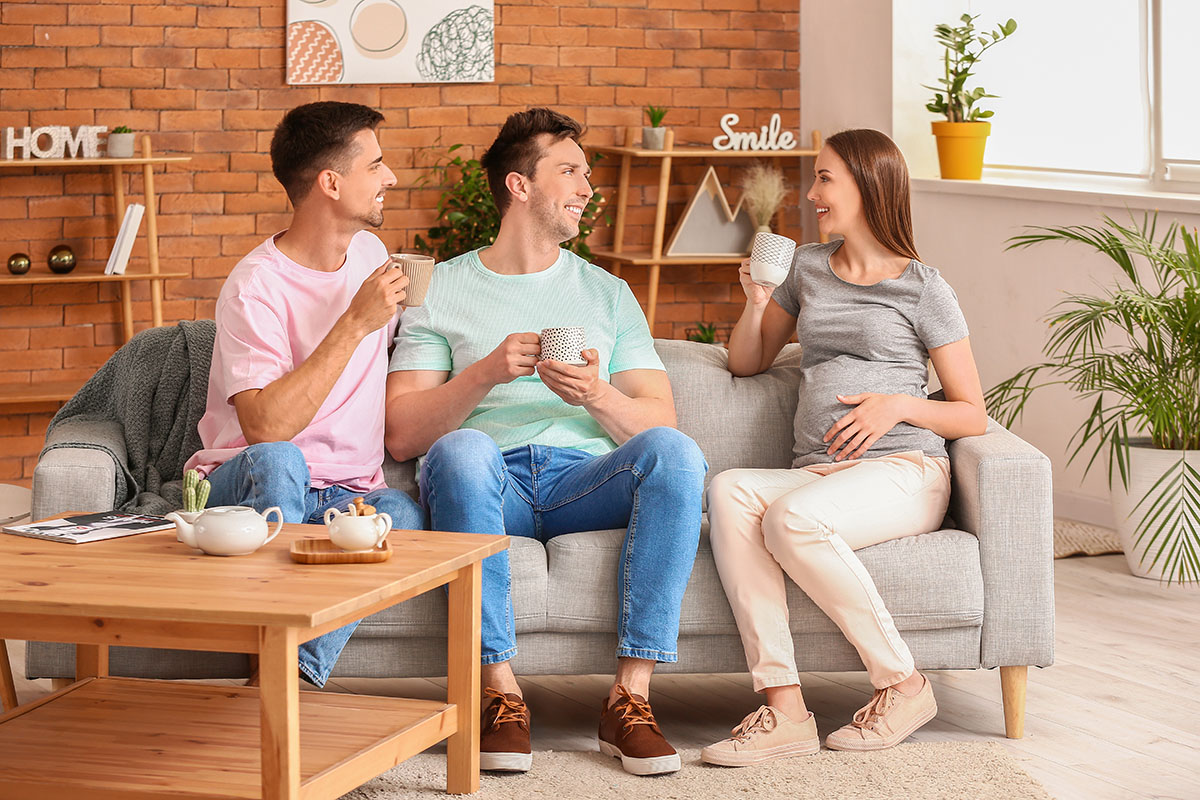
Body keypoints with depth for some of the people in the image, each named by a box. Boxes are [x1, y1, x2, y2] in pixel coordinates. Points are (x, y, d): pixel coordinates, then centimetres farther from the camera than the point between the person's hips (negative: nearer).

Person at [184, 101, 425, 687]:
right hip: (253, 488, -5)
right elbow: (265, 427, -28)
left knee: (404, 513, -31)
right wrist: (356, 324, -25)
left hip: (350, 497, 5)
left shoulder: (369, 252, 11)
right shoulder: (255, 288, -14)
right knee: (278, 461, -40)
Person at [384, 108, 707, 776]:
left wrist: (598, 395, -12)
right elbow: (403, 435, 2)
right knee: (462, 449, -37)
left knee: (676, 453, -30)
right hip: (490, 484, -2)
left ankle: (630, 697, -30)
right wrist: (488, 374, -12)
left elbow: (658, 423, 9)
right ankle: (502, 692, -32)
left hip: (585, 478, 2)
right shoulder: (443, 290, 14)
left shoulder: (608, 294, 22)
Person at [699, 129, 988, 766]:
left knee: (792, 518, -36)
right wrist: (757, 300, 12)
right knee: (727, 490, -30)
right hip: (816, 471, 5)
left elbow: (972, 415, 6)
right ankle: (783, 708, -37)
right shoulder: (809, 267, 22)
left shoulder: (923, 289, 7)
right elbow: (746, 362, 31)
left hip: (905, 470, -5)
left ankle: (902, 684, -19)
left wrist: (898, 405, -11)